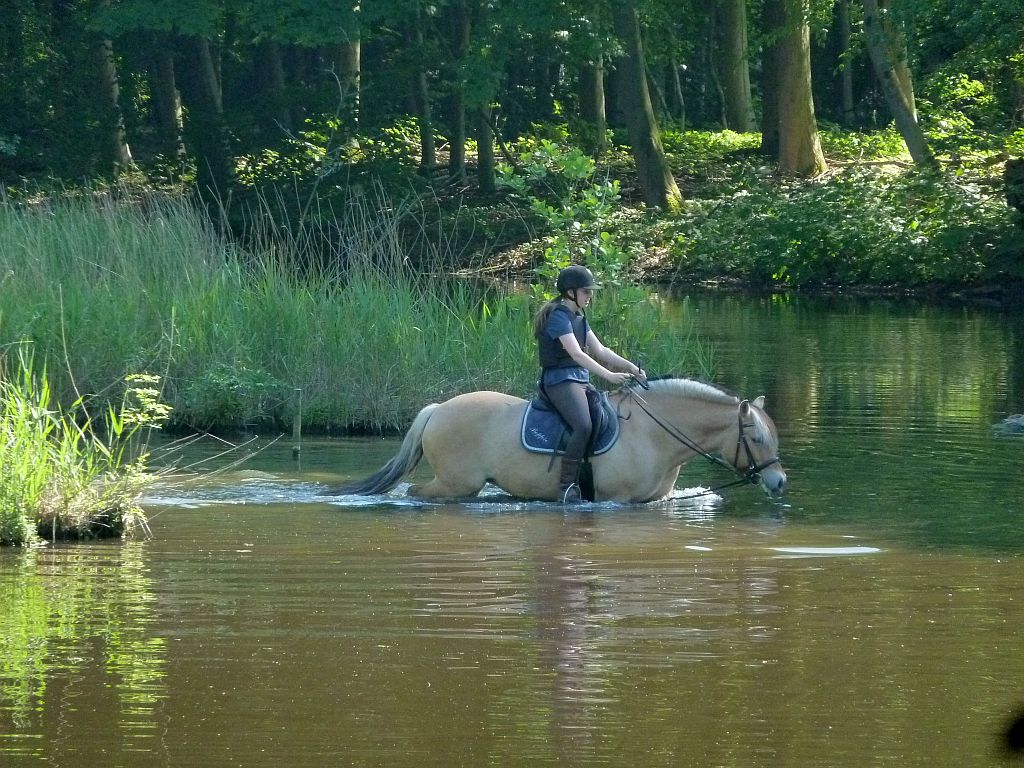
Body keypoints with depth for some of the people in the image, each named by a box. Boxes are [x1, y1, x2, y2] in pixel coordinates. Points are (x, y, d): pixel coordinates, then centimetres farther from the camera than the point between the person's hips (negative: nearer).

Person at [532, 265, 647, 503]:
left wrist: (631, 368, 5)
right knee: (584, 426, -30)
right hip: (560, 379, -10)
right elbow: (577, 354, -23)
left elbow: (600, 351, 17)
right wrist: (609, 375, -30)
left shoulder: (579, 318, 17)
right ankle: (566, 487, -27)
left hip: (581, 380, 10)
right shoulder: (559, 316, -13)